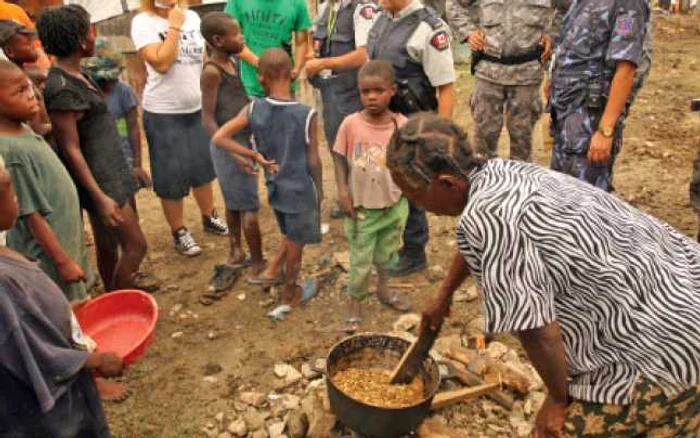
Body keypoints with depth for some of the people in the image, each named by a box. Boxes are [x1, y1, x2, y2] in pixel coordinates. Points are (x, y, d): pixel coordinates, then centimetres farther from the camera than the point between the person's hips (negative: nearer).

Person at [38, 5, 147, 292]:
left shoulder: (75, 75, 7)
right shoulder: (61, 88, -21)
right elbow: (70, 149, -20)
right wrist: (100, 196, -22)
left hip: (108, 171, 9)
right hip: (98, 178, -9)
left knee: (107, 246, 18)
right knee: (135, 245, -2)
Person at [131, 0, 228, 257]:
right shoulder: (143, 22, -10)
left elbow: (206, 55, 12)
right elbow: (161, 63, -22)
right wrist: (174, 26, -17)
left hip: (198, 107, 5)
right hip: (163, 113, -5)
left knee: (203, 166, 17)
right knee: (171, 176, 4)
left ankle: (209, 217, 37)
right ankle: (179, 232, 20)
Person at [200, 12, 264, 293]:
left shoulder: (230, 63, 7)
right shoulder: (212, 71, -19)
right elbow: (208, 119, -19)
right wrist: (235, 153, -25)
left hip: (240, 142, 8)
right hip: (230, 146, -8)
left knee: (234, 204, 18)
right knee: (250, 209, 0)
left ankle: (237, 254, 33)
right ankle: (258, 265, 13)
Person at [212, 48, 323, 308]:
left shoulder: (253, 109, -11)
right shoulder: (307, 114, -20)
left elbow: (219, 138, -15)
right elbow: (313, 161, -13)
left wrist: (254, 155, -8)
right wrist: (319, 189, 3)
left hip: (276, 187, 4)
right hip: (302, 190, -4)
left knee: (291, 236, 30)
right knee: (296, 243, 16)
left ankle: (272, 272, 36)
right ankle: (290, 293, 34)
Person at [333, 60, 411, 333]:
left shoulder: (402, 125, -10)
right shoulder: (350, 124, -14)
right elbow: (340, 158, -5)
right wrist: (342, 190, -13)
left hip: (394, 205, 2)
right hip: (361, 207, -2)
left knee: (387, 254, 24)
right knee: (360, 261, 8)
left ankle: (383, 289, 49)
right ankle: (355, 306, 29)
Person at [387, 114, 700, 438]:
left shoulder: (486, 216, -30)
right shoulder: (498, 173, -1)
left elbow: (539, 333, -26)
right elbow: (474, 244, 20)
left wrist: (558, 400, -6)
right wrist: (443, 296, 34)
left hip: (660, 345, -9)